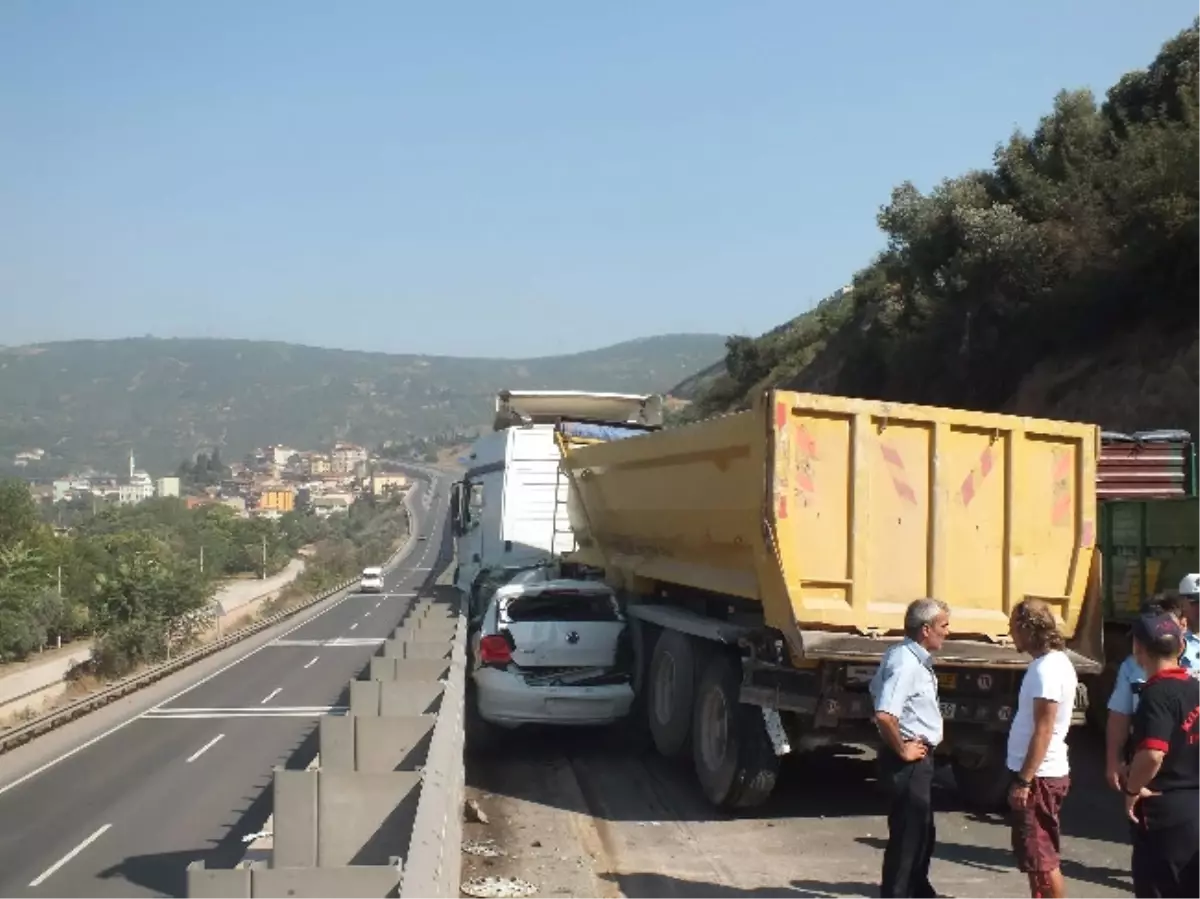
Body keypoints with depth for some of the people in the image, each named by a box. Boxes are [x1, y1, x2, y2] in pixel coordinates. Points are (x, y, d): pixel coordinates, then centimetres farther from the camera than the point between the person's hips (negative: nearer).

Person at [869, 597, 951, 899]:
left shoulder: (914, 658, 9)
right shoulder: (906, 663, -24)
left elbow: (877, 690, 22)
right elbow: (884, 714, -35)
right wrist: (902, 750, -20)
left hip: (918, 759, 11)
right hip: (909, 761, -11)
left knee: (922, 830, 22)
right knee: (906, 834, -2)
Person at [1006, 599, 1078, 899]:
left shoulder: (1048, 669, -20)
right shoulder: (1048, 663, 11)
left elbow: (1043, 731, -23)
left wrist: (1024, 781, -21)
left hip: (1039, 777, -10)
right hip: (1039, 774, 10)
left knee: (1042, 860, -2)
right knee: (1036, 857, 17)